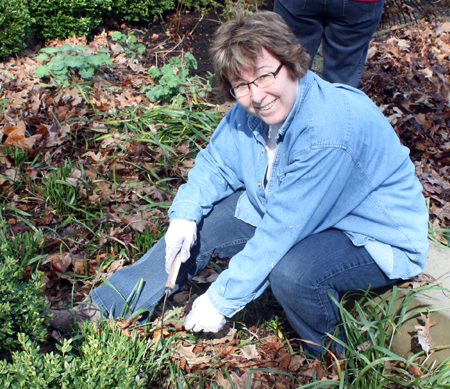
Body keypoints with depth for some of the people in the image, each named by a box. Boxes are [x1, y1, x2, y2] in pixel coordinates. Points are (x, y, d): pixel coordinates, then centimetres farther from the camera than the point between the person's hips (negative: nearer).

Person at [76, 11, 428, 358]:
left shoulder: (329, 132, -35)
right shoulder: (249, 111, -9)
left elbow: (281, 233, -32)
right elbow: (215, 164, 6)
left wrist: (221, 301, -24)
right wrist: (185, 215, -13)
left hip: (376, 238, -7)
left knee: (291, 271, -37)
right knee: (199, 228, -2)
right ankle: (101, 312, 8)